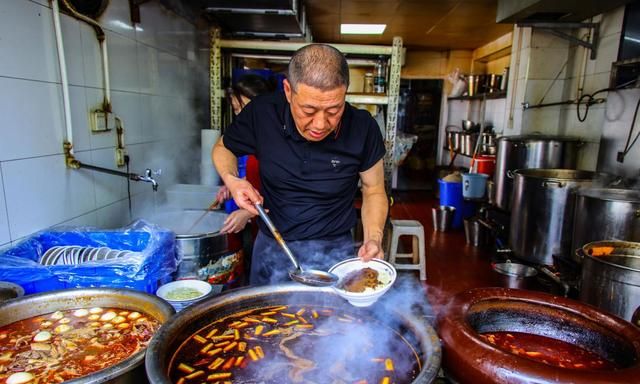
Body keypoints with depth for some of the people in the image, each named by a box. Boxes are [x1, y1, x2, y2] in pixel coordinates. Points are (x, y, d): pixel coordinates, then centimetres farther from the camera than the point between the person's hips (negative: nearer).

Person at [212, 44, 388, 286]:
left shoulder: (362, 128, -18)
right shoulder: (261, 113, -17)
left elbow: (374, 192, -3)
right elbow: (223, 148, 3)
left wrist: (374, 238, -20)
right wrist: (232, 181, -17)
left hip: (335, 250, -1)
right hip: (271, 247, 2)